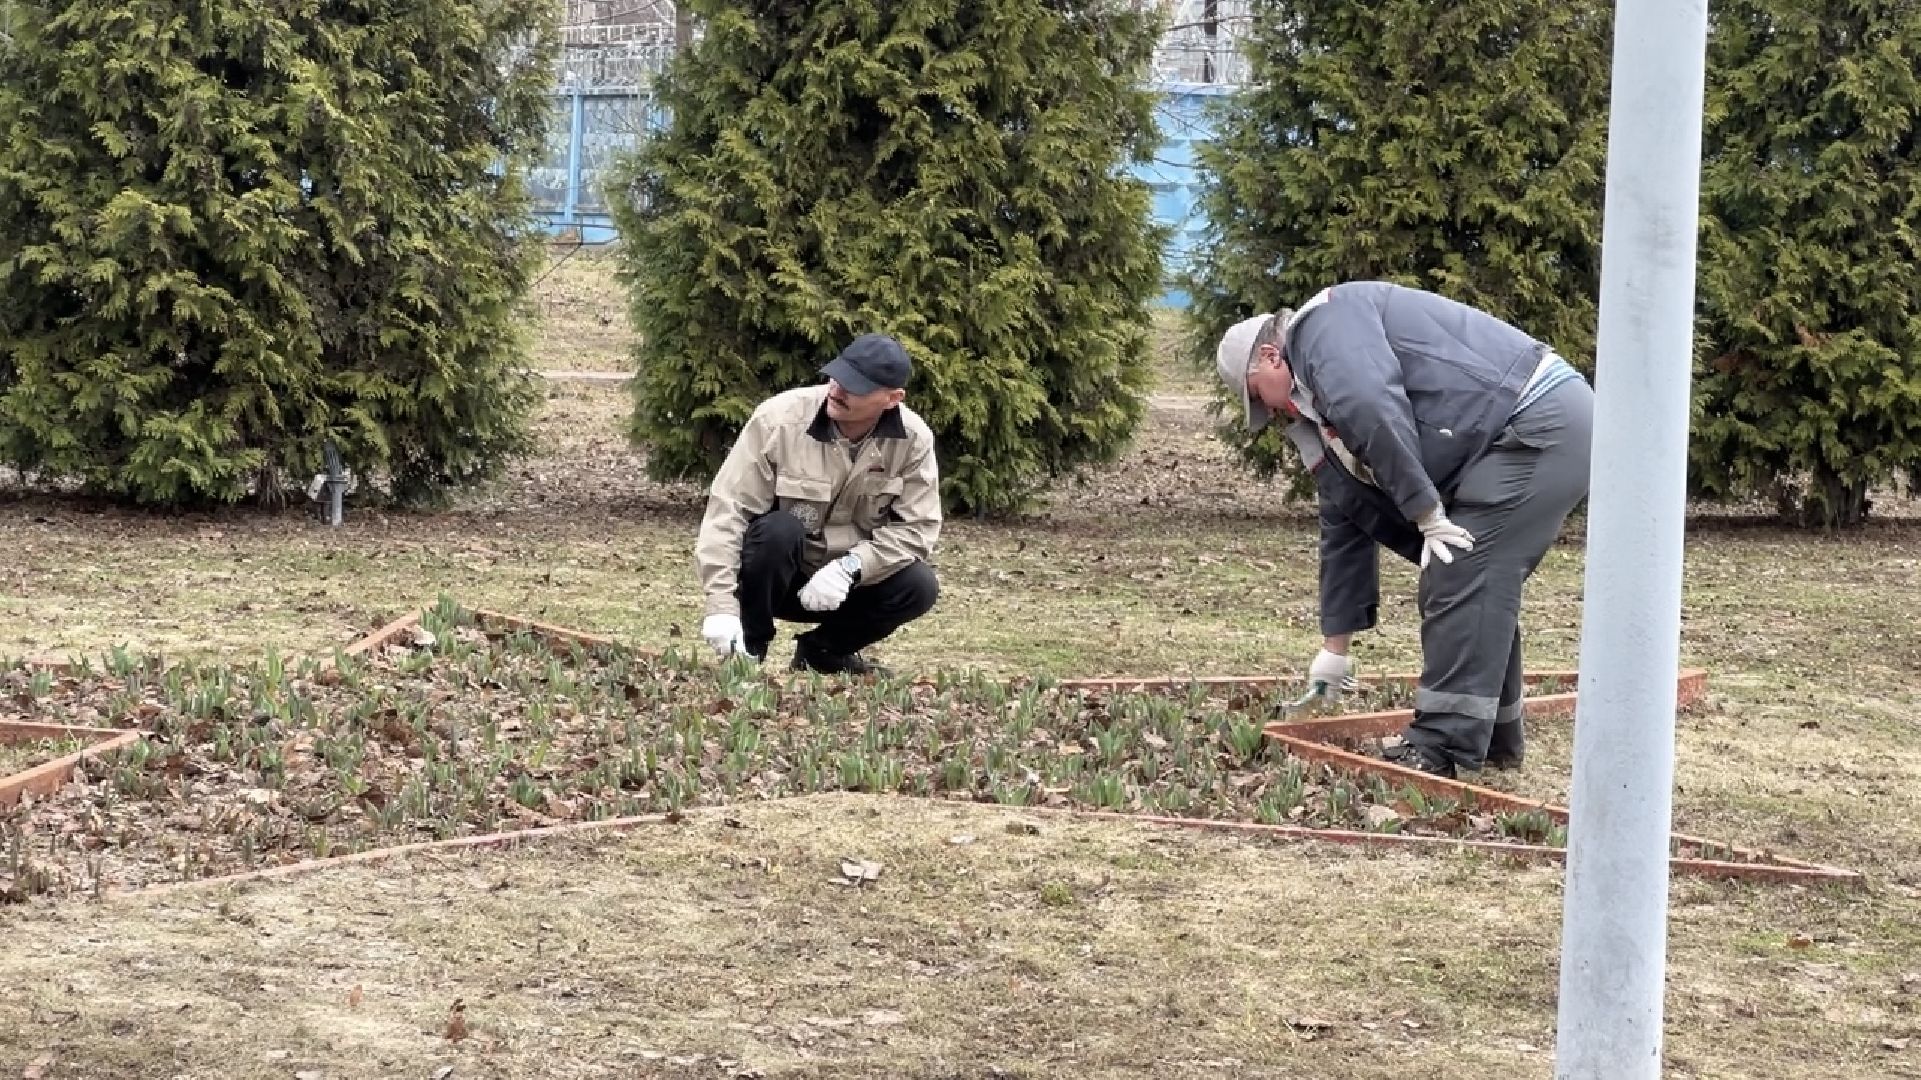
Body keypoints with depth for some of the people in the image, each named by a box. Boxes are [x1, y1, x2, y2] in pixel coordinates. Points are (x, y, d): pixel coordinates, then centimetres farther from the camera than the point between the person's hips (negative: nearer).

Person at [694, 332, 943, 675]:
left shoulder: (914, 439, -14)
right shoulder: (779, 418, -22)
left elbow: (918, 528, -14)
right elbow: (727, 509, -23)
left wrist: (849, 567, -30)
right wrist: (721, 605, -33)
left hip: (849, 580, 3)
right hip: (778, 575, -3)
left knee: (920, 585, -23)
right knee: (779, 530, -34)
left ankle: (823, 649, 3)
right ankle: (749, 648, -11)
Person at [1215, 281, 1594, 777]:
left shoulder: (1323, 321, -6)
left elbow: (1370, 409, -25)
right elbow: (1345, 531, 28)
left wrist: (1426, 513, -19)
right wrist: (1335, 647, 30)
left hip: (1538, 421, -10)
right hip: (1553, 427, 10)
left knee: (1459, 582, -10)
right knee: (1481, 584, 16)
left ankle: (1445, 748, -7)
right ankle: (1493, 738, 24)